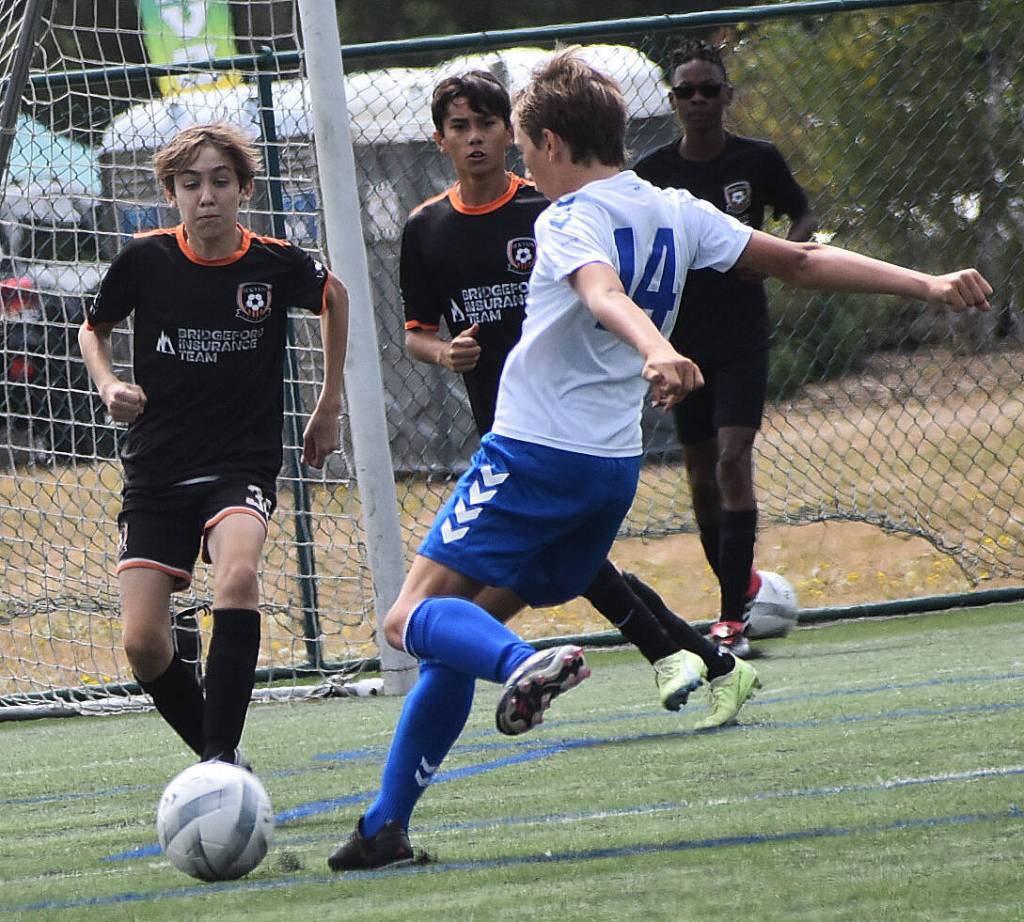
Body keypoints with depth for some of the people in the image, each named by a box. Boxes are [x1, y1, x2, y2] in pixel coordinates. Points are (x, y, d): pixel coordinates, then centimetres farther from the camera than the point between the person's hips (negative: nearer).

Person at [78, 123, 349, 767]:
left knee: (238, 576, -33)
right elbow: (94, 330, 15)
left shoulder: (276, 265, -5)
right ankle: (219, 756, 15)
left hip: (244, 466, -2)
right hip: (156, 471, 2)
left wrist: (330, 406, 20)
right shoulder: (145, 260, -4)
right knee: (143, 643, -9)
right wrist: (109, 385, -5)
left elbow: (335, 296, 19)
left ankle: (220, 756, -33)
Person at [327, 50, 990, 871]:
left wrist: (654, 351, -53)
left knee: (417, 617, -13)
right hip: (615, 466, 8)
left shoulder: (572, 220, -11)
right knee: (457, 637, 16)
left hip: (534, 455, -8)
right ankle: (388, 825, 15)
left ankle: (527, 666, -43)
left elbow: (606, 294, -33)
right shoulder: (678, 214, 12)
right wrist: (926, 285, 20)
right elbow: (802, 262, 13)